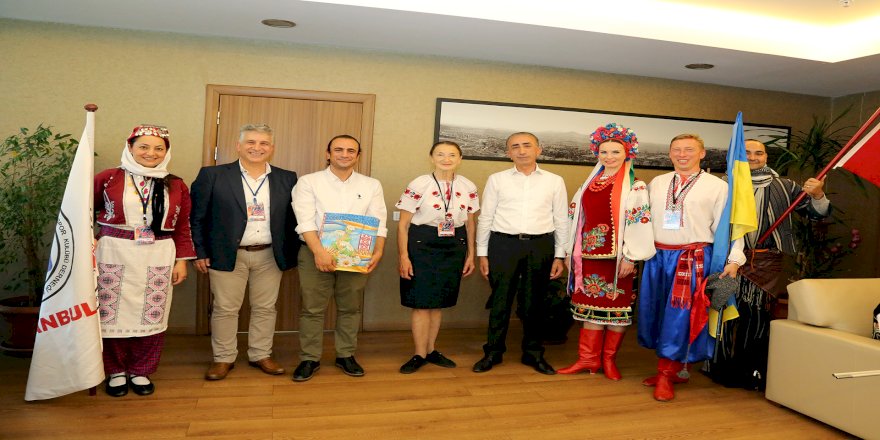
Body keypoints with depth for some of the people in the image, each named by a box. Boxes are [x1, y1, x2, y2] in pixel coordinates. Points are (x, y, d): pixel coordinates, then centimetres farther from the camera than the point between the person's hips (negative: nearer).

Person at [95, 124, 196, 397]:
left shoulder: (176, 186, 5)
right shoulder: (108, 179, 0)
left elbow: (182, 227, 8)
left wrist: (182, 260, 4)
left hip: (158, 257, 1)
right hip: (114, 254, -1)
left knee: (151, 315, 4)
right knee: (112, 313, 4)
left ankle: (141, 371, 22)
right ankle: (116, 371, 23)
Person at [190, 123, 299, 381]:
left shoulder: (287, 179, 3)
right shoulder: (213, 175, -3)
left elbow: (294, 218, 7)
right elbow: (197, 217, -1)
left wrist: (293, 253, 3)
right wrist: (200, 252, -4)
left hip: (270, 256, 2)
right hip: (227, 255, -2)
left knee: (265, 308, 10)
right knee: (225, 309, 7)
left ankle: (260, 355, 25)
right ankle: (223, 358, 22)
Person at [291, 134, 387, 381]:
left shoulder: (371, 185, 8)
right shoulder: (309, 182, 0)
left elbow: (378, 222, 1)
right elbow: (306, 221, -10)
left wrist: (378, 252, -14)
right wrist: (319, 251, -23)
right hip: (316, 253, -2)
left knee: (350, 307, 11)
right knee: (313, 308, 3)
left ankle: (346, 356, 26)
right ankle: (309, 359, 17)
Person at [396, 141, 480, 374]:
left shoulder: (468, 187, 4)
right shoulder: (418, 185, -8)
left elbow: (470, 223, 13)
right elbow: (403, 224, -5)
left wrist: (470, 255, 12)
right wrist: (403, 256, -10)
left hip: (454, 247, 4)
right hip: (422, 245, -4)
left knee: (438, 302, 12)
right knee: (422, 302, 0)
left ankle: (431, 350, 26)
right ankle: (419, 355, 14)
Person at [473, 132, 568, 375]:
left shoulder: (555, 181, 6)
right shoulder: (496, 180, 4)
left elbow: (561, 221, 8)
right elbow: (485, 218, 6)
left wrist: (560, 256, 4)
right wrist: (482, 253, 3)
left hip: (541, 246, 1)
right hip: (503, 244, 0)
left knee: (534, 303, 10)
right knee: (500, 301, 5)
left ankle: (533, 353, 25)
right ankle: (492, 352, 20)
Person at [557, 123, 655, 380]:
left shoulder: (635, 187, -4)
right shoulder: (590, 183, 12)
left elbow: (639, 223, -10)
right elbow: (577, 217, 15)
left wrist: (630, 257, -15)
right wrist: (572, 252, 13)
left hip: (617, 255, -5)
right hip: (590, 253, 5)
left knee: (616, 306, 4)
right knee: (590, 304, 7)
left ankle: (609, 359, 17)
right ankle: (588, 358, 15)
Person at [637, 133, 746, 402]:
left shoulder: (717, 186, 2)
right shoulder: (657, 183, 13)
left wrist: (733, 259, -12)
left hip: (693, 259, -4)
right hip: (657, 256, 5)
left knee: (679, 316, -5)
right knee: (655, 313, 8)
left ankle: (666, 375, 6)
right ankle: (675, 369, 23)